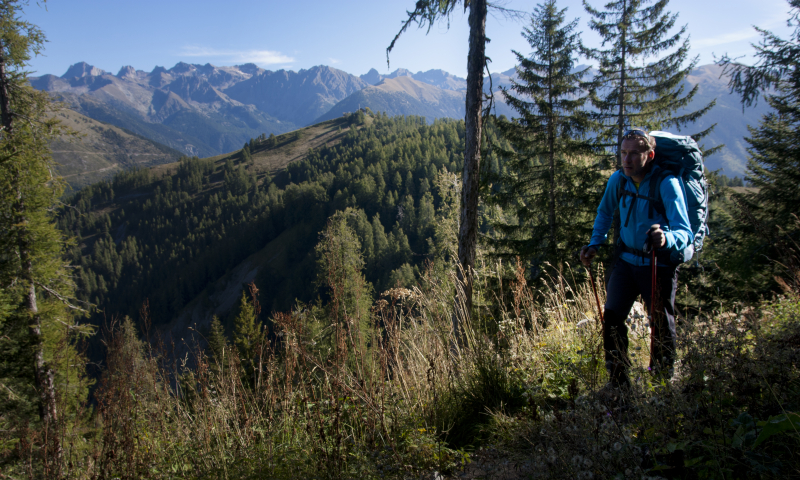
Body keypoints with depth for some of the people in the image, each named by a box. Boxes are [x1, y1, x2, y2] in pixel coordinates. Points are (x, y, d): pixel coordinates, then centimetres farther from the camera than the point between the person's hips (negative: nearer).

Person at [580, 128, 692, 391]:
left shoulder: (667, 184, -18)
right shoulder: (618, 179, -3)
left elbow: (685, 232, -25)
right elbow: (605, 212, 18)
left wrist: (667, 239, -47)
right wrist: (595, 244, 8)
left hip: (658, 264, -4)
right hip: (626, 259, 4)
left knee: (662, 328, 5)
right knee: (611, 318, -4)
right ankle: (618, 384, 10)